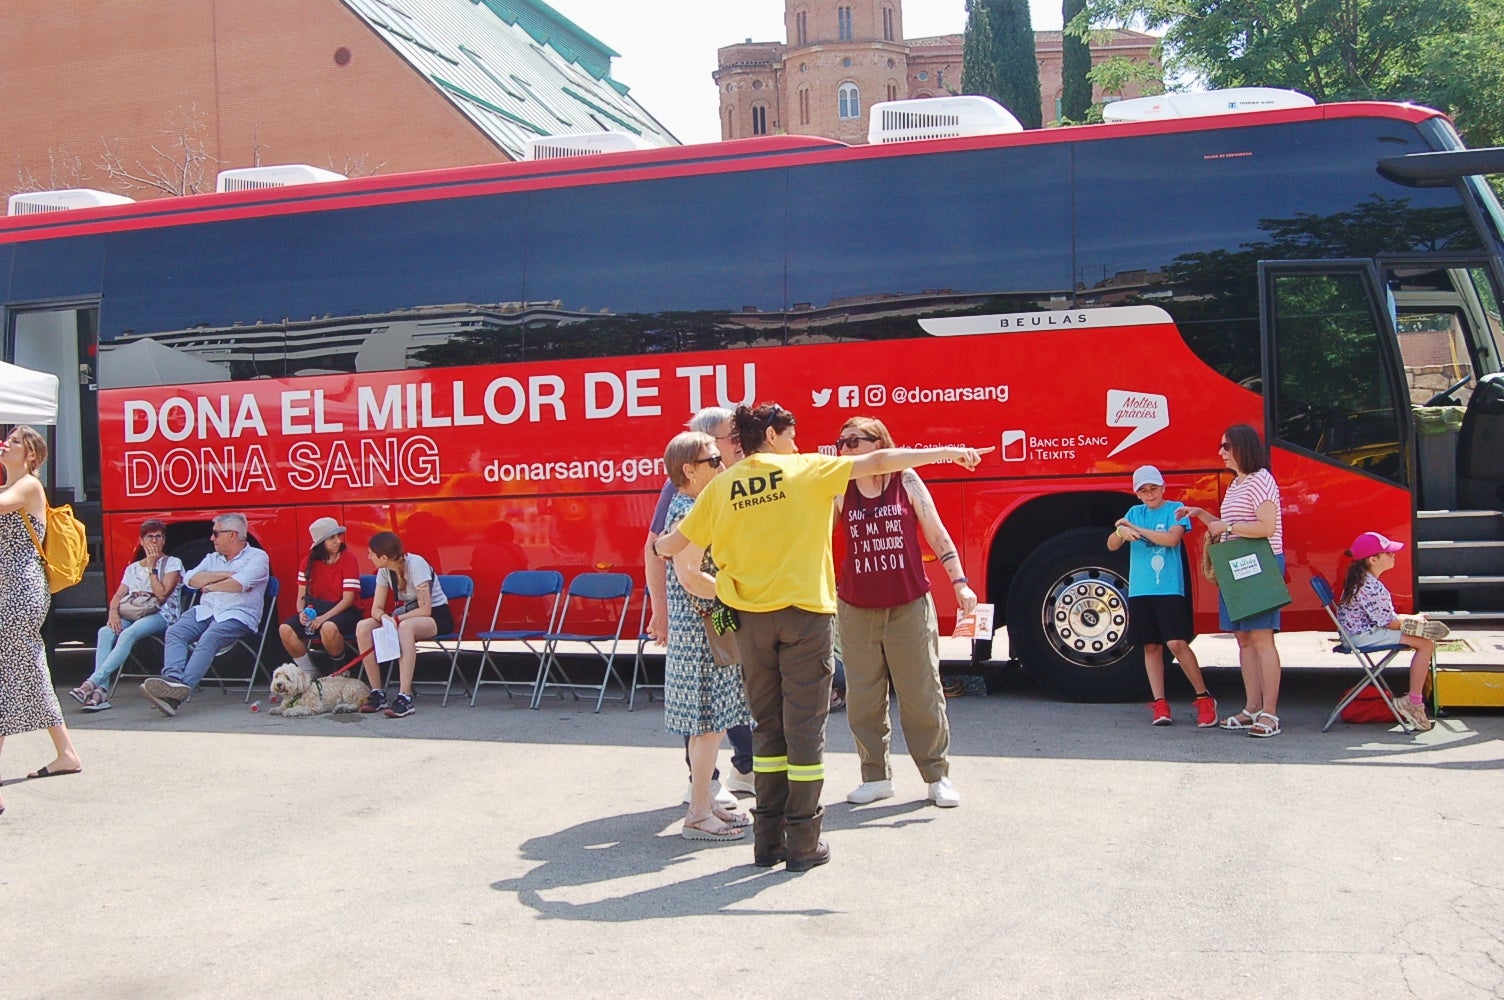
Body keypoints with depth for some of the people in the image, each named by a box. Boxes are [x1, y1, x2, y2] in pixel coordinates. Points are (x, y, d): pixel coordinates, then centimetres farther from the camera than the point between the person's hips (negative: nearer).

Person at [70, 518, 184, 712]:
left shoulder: (173, 563, 9)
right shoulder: (133, 569, 24)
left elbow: (162, 595, -5)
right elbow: (118, 596, 13)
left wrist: (152, 567, -4)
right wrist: (113, 612, -10)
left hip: (161, 615, -4)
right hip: (132, 614, 5)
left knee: (128, 634, -36)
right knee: (105, 632, -29)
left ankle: (92, 683, -43)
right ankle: (100, 692, -39)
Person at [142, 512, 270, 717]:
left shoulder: (257, 557, 6)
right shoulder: (212, 558, 27)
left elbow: (240, 584, -12)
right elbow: (192, 579, 8)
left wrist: (209, 586, 2)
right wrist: (225, 575, -2)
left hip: (237, 615, -6)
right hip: (205, 610, 7)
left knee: (209, 639, -33)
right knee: (174, 632, -21)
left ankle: (183, 688, -49)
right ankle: (173, 679, -42)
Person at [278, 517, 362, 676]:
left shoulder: (348, 558, -6)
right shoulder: (310, 561, 7)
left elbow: (348, 598, -12)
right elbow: (302, 594, 8)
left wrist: (324, 617, -22)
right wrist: (302, 612, -15)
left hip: (342, 610, -5)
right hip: (314, 609, 5)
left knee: (328, 627, -39)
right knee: (285, 629, -21)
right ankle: (310, 674, -4)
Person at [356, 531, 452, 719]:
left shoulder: (416, 565, -22)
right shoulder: (384, 571, -1)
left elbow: (425, 610, -24)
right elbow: (376, 608, -2)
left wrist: (396, 619, -27)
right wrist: (384, 617, -25)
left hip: (436, 616, -7)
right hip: (407, 614, 7)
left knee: (405, 627, -41)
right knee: (363, 627, -18)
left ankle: (405, 697, -44)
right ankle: (377, 693, -15)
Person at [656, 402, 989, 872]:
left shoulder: (721, 486, 5)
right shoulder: (806, 470, -2)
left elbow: (671, 545, 7)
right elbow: (879, 461, -3)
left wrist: (659, 542, 31)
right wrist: (948, 453, 3)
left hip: (749, 617, 3)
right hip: (803, 612, -3)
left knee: (767, 724, 12)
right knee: (805, 724, 3)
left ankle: (767, 840, 15)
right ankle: (803, 842, 6)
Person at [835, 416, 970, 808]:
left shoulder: (907, 481, 0)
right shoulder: (839, 490, 4)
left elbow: (937, 535, 2)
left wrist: (960, 583, -2)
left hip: (910, 606, -2)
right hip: (857, 609, 2)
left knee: (922, 694, 3)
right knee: (863, 699, 6)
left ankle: (937, 776, 16)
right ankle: (876, 776, 20)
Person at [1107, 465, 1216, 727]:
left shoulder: (1175, 509, 3)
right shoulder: (1135, 512, 14)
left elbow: (1172, 538, -14)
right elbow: (1112, 545, 7)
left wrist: (1136, 529, -12)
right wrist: (1122, 531, -16)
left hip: (1170, 588, -4)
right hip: (1140, 590, 4)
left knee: (1177, 643, -12)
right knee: (1151, 646, 5)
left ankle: (1204, 698, 0)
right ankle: (1159, 704, 9)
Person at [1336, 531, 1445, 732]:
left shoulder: (1362, 581, 11)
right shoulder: (1372, 588, -22)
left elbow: (1385, 616, 16)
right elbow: (1391, 623, -17)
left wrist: (1411, 619, 7)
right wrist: (1413, 620, 1)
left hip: (1359, 630, 11)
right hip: (1364, 636, -11)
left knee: (1426, 641, 12)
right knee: (1426, 644, -14)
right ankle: (1413, 703, -11)